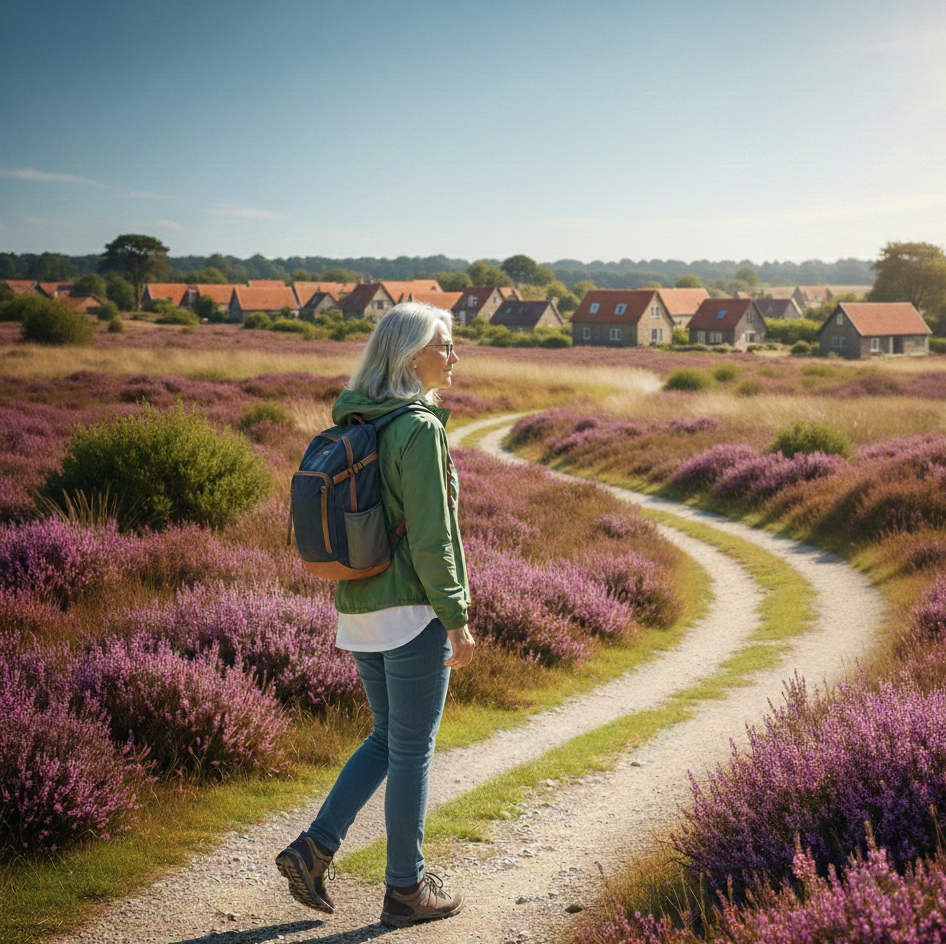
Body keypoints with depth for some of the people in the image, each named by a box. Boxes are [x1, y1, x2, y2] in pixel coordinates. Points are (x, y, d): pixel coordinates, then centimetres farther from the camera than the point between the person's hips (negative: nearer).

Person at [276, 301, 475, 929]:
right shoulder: (419, 429, -17)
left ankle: (314, 849, 14)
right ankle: (407, 890, 18)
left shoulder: (355, 423, 9)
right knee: (412, 750, 5)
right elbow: (431, 537, -19)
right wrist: (457, 619, -13)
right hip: (413, 612, -8)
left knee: (388, 737, 21)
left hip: (360, 607, 8)